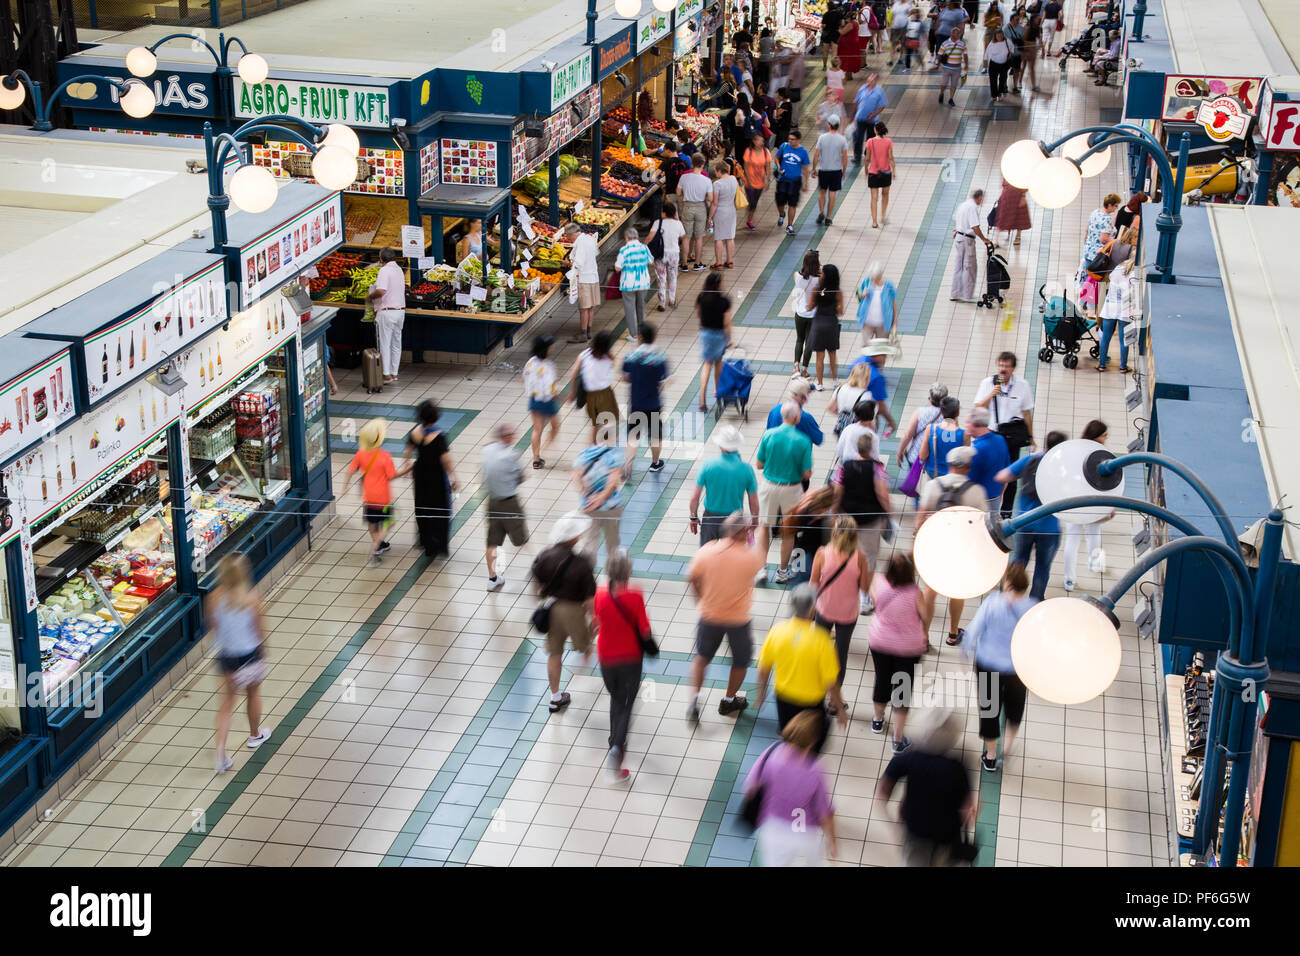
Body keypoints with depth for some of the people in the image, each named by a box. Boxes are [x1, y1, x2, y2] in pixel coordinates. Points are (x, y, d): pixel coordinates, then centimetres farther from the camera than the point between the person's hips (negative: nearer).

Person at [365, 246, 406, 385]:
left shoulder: (384, 270, -14)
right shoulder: (399, 270, 11)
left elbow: (381, 291, -26)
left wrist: (369, 296, -9)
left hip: (386, 312, -8)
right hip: (400, 310, 8)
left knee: (384, 344, -1)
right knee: (396, 343, 13)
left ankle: (386, 375, -1)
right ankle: (394, 373, 18)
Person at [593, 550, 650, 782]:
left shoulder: (600, 594, -14)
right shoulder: (635, 596, -22)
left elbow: (597, 621, 1)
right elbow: (645, 630, -17)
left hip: (606, 657, 3)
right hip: (630, 658, -3)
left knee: (616, 700, 25)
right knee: (626, 705, 7)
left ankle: (616, 743, 36)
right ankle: (617, 748, -13)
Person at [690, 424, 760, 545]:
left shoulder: (708, 465, -14)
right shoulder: (746, 469, -13)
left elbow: (694, 497, -9)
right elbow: (754, 503, -6)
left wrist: (694, 517, 7)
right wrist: (755, 523, 11)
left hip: (710, 518, 0)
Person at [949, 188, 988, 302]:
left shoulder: (963, 205, 12)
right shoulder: (973, 207, -17)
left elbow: (955, 219, 29)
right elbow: (975, 227, -23)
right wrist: (983, 239, -12)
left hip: (959, 238, 9)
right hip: (967, 239, -9)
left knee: (959, 266, 14)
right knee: (970, 267, -1)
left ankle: (955, 294, 18)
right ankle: (967, 295, 2)